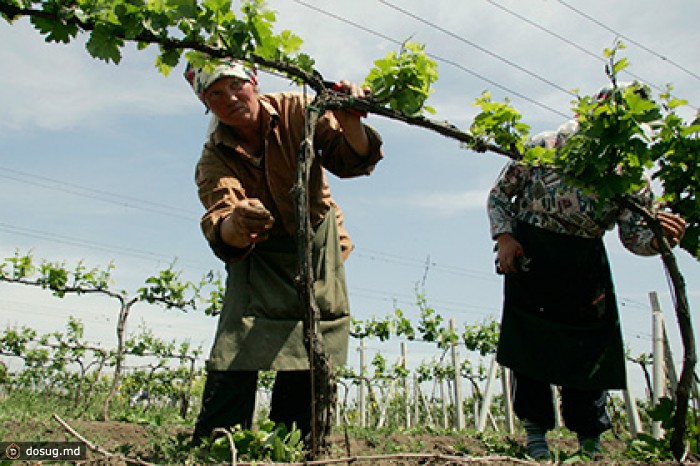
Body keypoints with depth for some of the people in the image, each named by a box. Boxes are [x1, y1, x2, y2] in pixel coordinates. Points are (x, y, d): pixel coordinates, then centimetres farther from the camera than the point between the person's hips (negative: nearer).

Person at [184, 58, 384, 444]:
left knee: (304, 374, 2)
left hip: (319, 251, 1)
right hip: (259, 260, 0)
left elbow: (353, 160, -16)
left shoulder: (295, 110, -9)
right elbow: (223, 237, -29)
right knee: (234, 369, -14)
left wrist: (349, 123, -38)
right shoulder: (214, 159, -11)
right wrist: (235, 225, -54)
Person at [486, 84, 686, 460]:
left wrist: (659, 238, -28)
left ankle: (590, 443, 24)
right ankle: (536, 434, 18)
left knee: (590, 349, 5)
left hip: (583, 267, 2)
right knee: (528, 345, 0)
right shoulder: (544, 147, -8)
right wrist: (504, 236, -14)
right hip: (529, 256, -1)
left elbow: (634, 235, -5)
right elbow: (499, 195, -1)